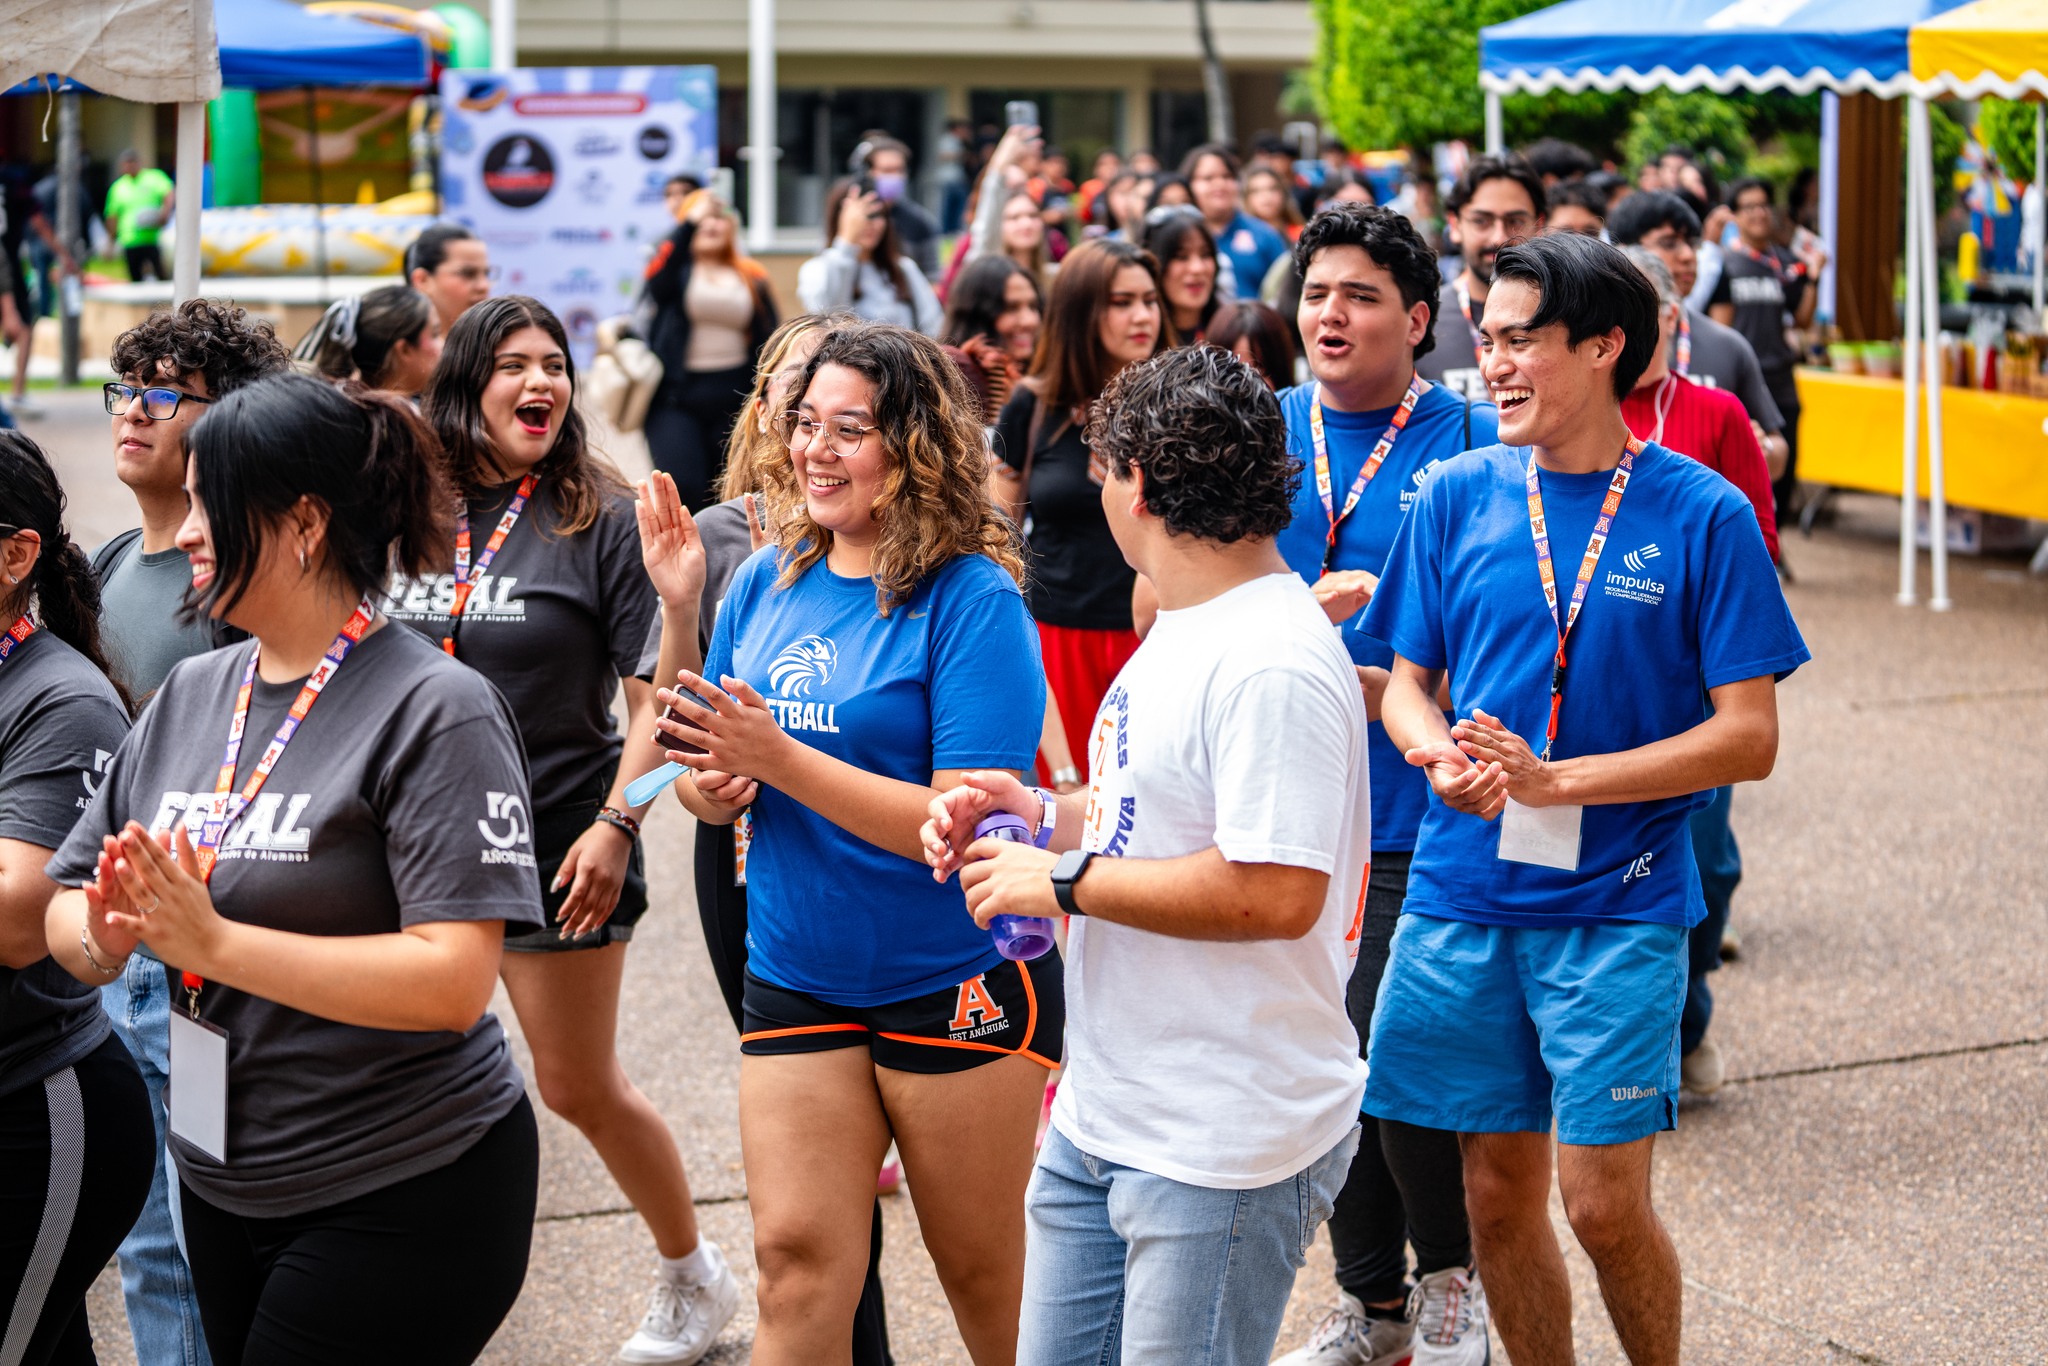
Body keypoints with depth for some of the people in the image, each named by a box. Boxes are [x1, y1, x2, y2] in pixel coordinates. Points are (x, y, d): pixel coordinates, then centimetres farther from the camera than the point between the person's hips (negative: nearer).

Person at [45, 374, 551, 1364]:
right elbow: (64, 915, 8)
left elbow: (453, 983, -23)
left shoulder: (437, 711, -14)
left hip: (404, 1198, -7)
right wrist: (102, 932, -16)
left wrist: (211, 940, -25)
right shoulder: (190, 695, 7)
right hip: (221, 1188, 7)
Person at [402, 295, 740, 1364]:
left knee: (579, 1086, 7)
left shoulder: (602, 521, -6)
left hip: (558, 851, -4)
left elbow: (657, 697, -8)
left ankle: (692, 1275, 29)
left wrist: (616, 823, -17)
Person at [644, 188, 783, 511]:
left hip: (736, 398, 2)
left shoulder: (753, 279, 10)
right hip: (677, 394, -2)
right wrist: (689, 222, -23)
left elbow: (768, 343, 8)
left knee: (727, 496, 6)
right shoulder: (674, 268, 5)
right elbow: (657, 281, -20)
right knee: (682, 490, -16)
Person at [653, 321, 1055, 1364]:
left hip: (957, 983, -5)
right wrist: (714, 786, -11)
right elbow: (706, 786, 13)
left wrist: (779, 759, -26)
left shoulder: (972, 601, -14)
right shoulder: (768, 582, 5)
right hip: (793, 975, 5)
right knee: (796, 1259, 1)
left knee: (979, 1267, 9)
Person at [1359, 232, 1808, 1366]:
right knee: (1497, 1195, 9)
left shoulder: (1702, 515, -5)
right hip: (1462, 896, 3)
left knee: (1604, 1203, -5)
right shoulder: (1459, 496, 4)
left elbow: (1748, 737, -7)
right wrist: (1441, 756, -12)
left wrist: (1554, 778, -16)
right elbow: (1406, 684, 12)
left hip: (1618, 903, -3)